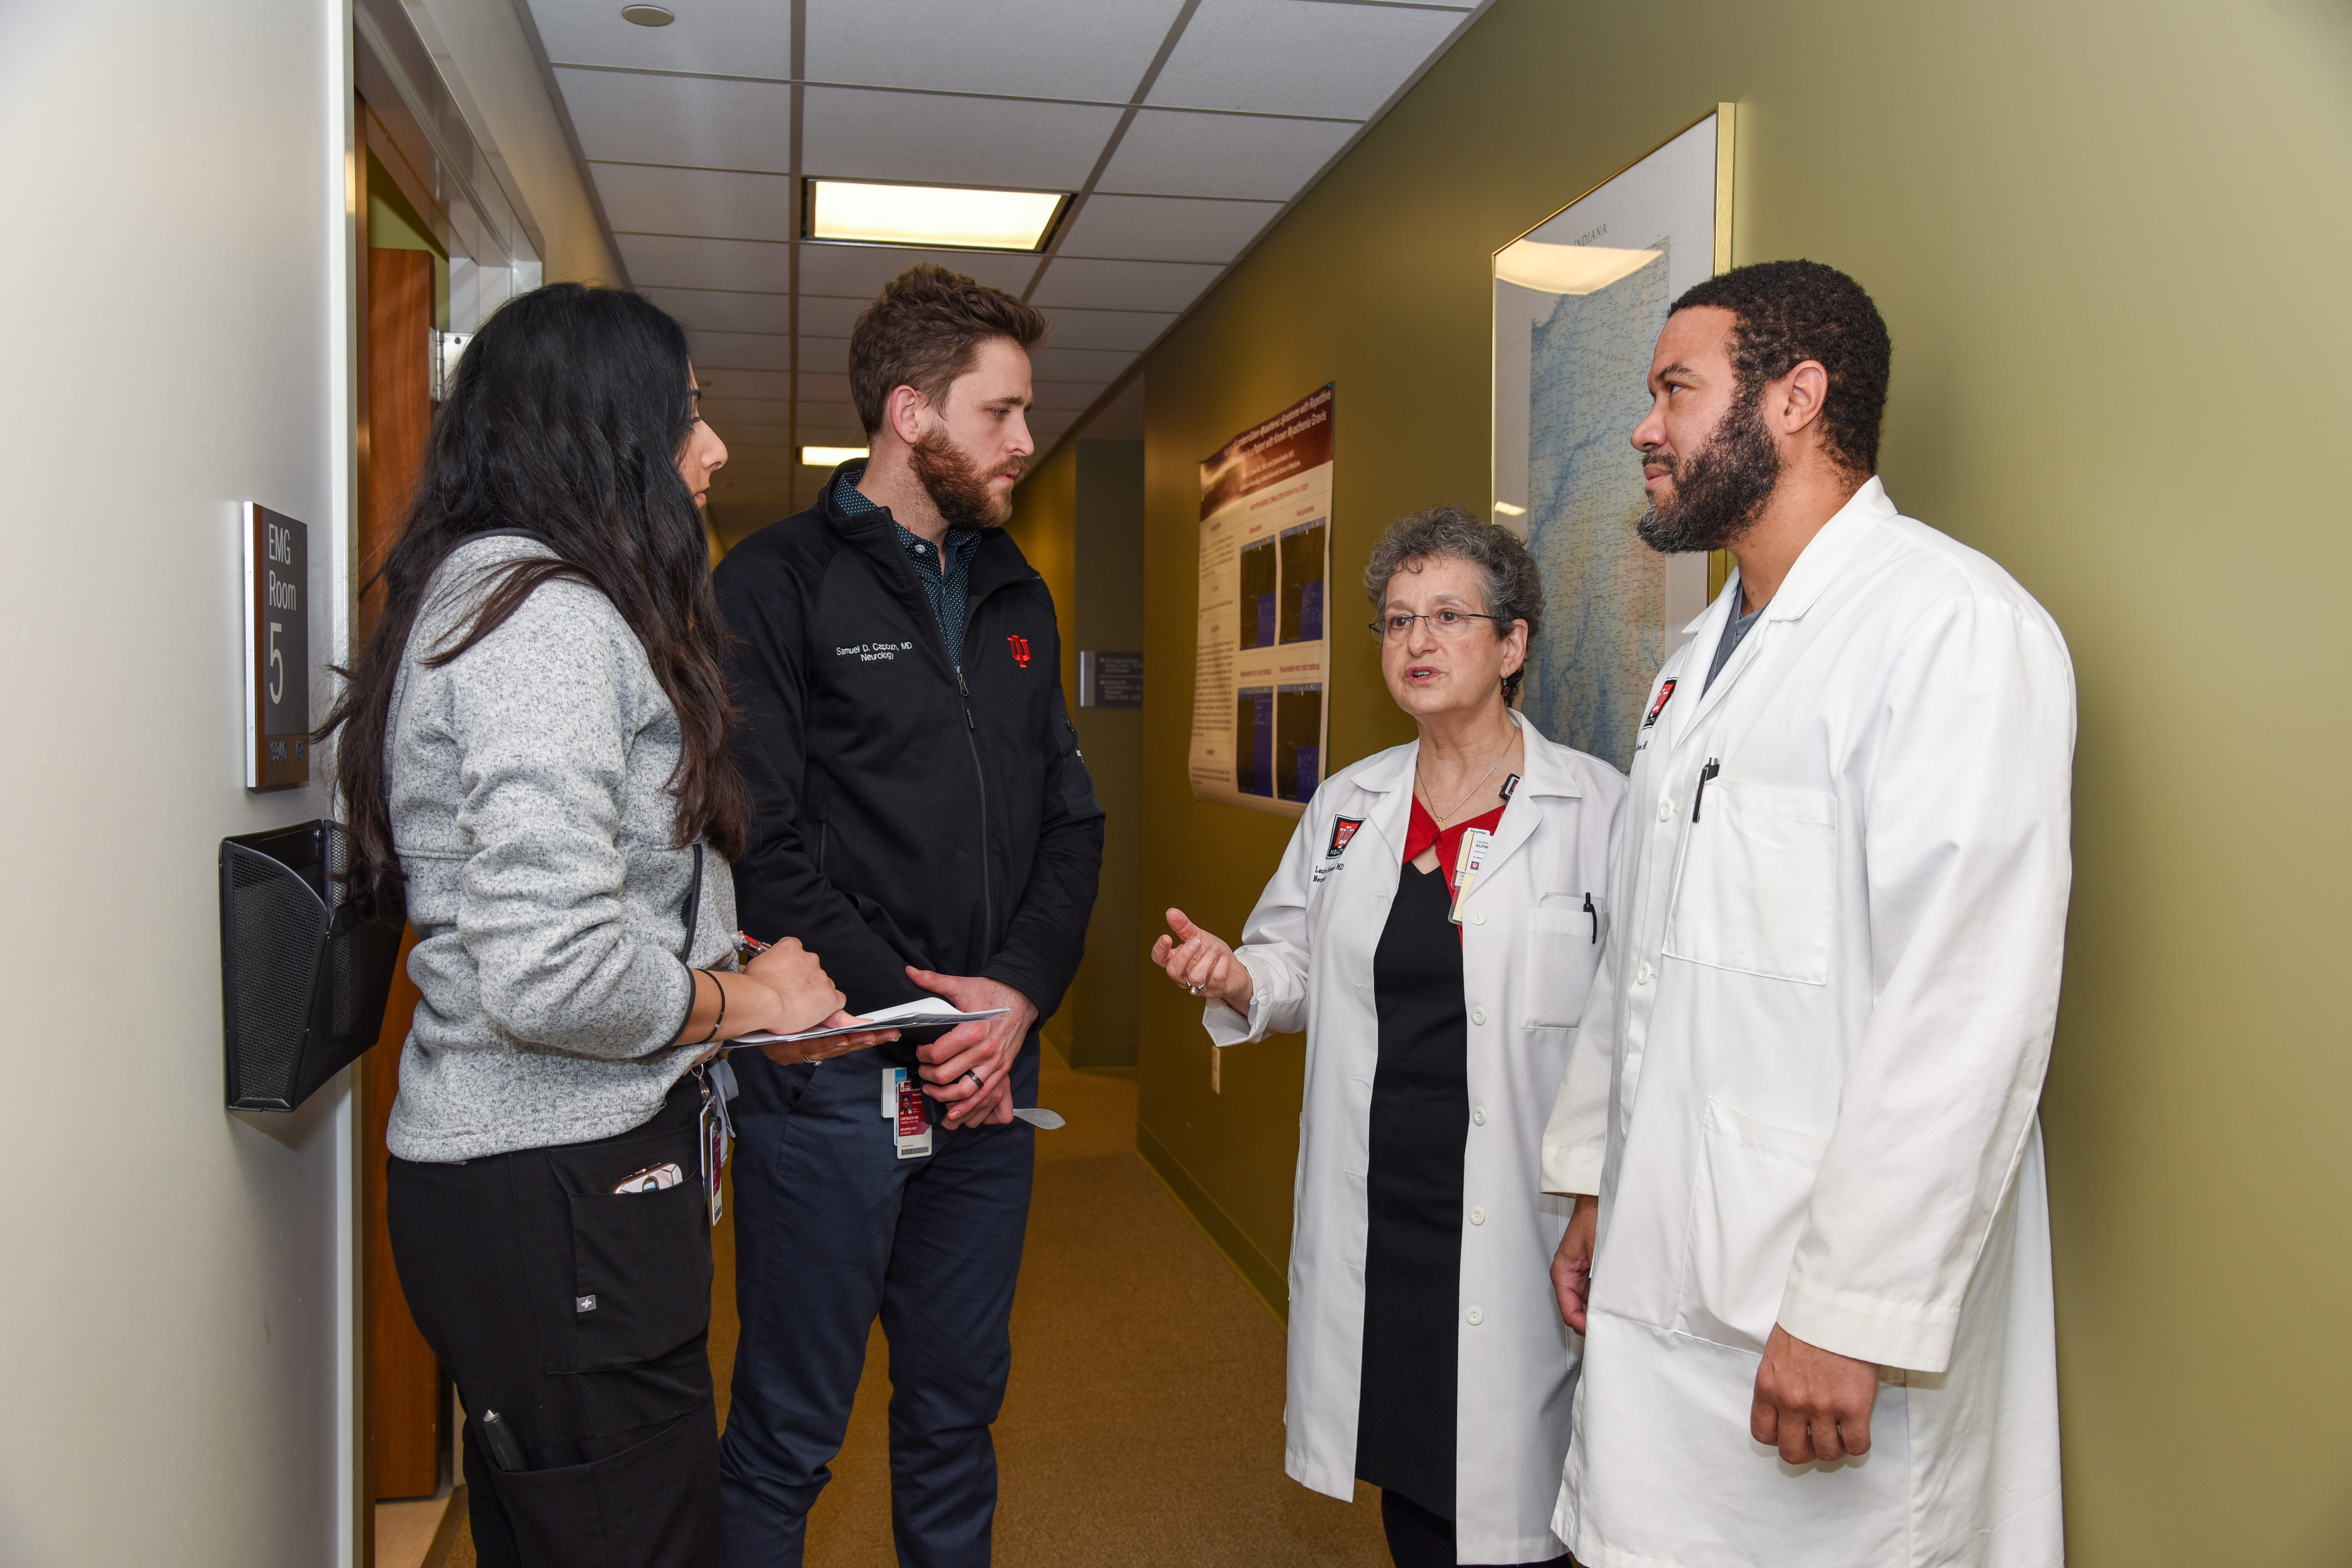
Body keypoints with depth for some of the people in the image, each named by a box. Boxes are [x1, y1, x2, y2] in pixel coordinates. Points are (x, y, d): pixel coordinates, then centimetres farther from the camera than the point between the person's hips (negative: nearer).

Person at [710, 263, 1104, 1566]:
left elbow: (1070, 824, 11)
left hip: (992, 1072, 6)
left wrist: (1020, 991, -4)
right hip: (834, 1081, -6)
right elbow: (760, 846, -14)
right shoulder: (777, 584, -7)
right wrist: (914, 1015, -14)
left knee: (958, 1413, 19)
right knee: (787, 1436, 7)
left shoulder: (1015, 600, 13)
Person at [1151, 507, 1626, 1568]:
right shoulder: (1348, 804, 8)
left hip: (1514, 1228, -4)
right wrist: (1240, 981, -4)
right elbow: (1303, 967, 16)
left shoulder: (1600, 808, -8)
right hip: (1373, 1212, 5)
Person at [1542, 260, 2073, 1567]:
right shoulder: (1706, 654, 15)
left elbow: (1970, 1007, -21)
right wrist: (1593, 1183, 16)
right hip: (1662, 1270, 8)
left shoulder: (1957, 627, -14)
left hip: (1825, 1311, -8)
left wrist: (1851, 1312, -21)